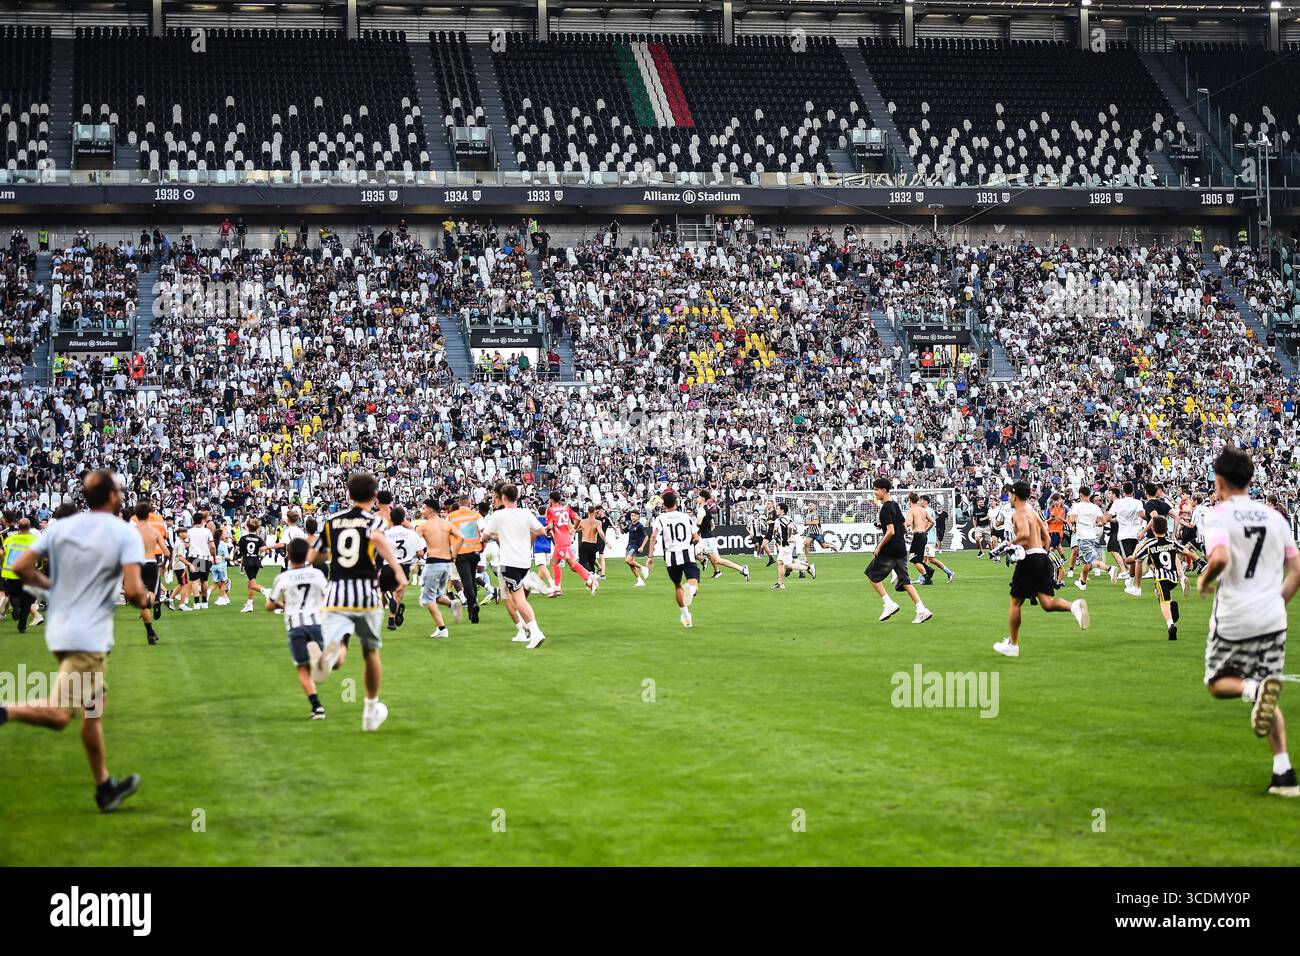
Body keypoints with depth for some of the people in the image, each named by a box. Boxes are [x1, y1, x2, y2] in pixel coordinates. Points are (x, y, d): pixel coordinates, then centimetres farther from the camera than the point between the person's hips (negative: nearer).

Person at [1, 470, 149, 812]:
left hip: (58, 630, 7)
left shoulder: (60, 527, 6)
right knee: (59, 715, -6)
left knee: (96, 703, 19)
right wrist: (144, 600, 3)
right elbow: (133, 590, -20)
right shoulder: (125, 532, -10)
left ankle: (105, 787, 28)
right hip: (90, 637, -7)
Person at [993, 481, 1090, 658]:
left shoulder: (1019, 513, -8)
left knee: (1015, 602, 6)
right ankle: (1074, 606, -28)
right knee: (1047, 602, 1)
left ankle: (1012, 645, 14)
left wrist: (1012, 542, -10)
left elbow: (1025, 534, -26)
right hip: (1043, 557, 8)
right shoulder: (1034, 511, 19)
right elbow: (1047, 538, 22)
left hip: (1029, 559, -8)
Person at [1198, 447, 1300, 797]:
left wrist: (1204, 580, -4)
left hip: (1233, 619, -5)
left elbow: (1220, 558, -24)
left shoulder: (1219, 515, -6)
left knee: (1217, 683, 17)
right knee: (1268, 700, 14)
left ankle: (1255, 689, -17)